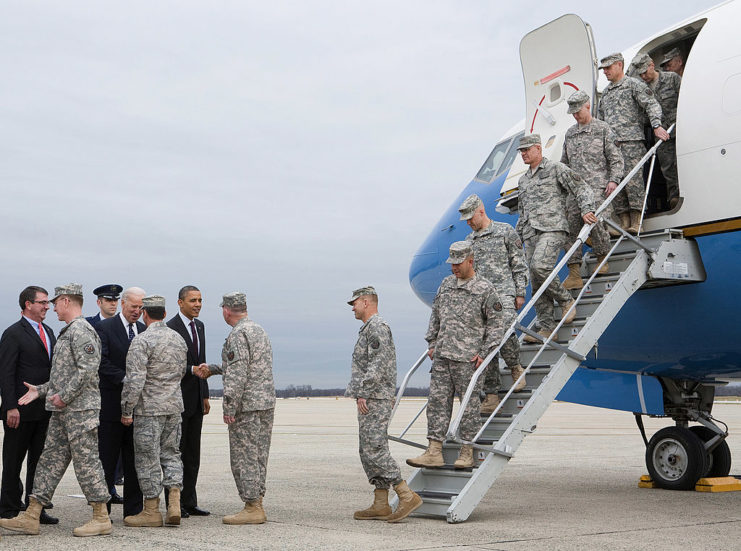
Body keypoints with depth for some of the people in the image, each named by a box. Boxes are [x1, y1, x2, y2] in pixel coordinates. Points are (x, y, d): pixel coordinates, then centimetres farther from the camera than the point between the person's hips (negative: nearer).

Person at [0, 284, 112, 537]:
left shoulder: (81, 331, -13)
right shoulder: (67, 332, 19)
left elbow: (88, 368, -23)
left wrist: (64, 396, -18)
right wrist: (41, 391, 15)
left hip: (81, 408, -10)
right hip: (62, 411, 10)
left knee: (86, 461, -6)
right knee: (50, 459, 9)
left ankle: (102, 519, 1)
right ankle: (31, 517, 12)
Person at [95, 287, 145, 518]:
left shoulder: (144, 330, 13)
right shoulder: (104, 328, -3)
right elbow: (101, 362, -14)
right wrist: (124, 379, -22)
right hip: (112, 402, -5)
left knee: (135, 458, 8)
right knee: (107, 458, 1)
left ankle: (134, 510, 14)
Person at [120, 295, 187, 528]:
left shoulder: (142, 341, -14)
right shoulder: (178, 339, 8)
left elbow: (135, 380, -18)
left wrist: (127, 410, -10)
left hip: (149, 407, -6)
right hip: (175, 406, 7)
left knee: (148, 458, 2)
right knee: (171, 453, 14)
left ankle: (152, 511, 8)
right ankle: (174, 505, 6)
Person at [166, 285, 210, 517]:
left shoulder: (200, 326, 13)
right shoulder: (170, 328, -12)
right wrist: (193, 370, -27)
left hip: (196, 399, 8)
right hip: (178, 398, -8)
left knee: (193, 453, 10)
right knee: (176, 452, 0)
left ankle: (189, 502, 17)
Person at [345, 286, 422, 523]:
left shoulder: (377, 326, -11)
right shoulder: (369, 329, 22)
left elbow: (378, 364, -21)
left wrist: (362, 393, -21)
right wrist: (360, 393, 21)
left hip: (375, 400, -11)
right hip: (371, 401, 11)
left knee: (374, 450, -13)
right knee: (368, 452, 8)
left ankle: (407, 496, -11)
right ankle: (380, 506, 9)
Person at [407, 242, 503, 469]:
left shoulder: (485, 289, -3)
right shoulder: (446, 284, 14)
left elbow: (495, 324, -1)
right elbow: (435, 316, 21)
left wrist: (484, 352, -7)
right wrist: (432, 344, 14)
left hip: (467, 357, -5)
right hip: (441, 356, 6)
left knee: (469, 404, 0)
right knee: (437, 400, 1)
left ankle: (467, 452, 8)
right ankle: (434, 452, 3)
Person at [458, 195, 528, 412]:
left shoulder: (506, 231, 5)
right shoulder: (469, 240, 20)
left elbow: (519, 264, 3)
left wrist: (520, 293, -3)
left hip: (504, 293, -5)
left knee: (504, 331, -28)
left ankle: (515, 367, 2)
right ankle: (491, 396, 2)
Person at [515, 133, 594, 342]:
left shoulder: (556, 169, 4)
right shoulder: (523, 180, 25)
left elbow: (581, 188, -1)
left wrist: (586, 210, -15)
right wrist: (517, 237, 23)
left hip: (552, 229, -7)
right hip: (530, 234, 7)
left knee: (540, 266, -27)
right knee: (535, 282, 0)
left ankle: (566, 301, -6)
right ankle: (545, 326, 2)